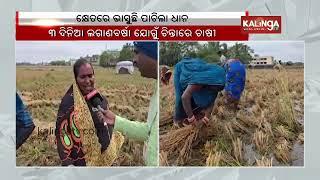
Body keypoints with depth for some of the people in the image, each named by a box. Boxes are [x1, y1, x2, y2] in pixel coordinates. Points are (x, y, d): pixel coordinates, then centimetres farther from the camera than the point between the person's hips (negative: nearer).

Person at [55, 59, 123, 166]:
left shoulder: (101, 98, 3)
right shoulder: (69, 101, -16)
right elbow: (61, 132, -15)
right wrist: (67, 163, -20)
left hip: (104, 157, 6)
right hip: (82, 161, -5)